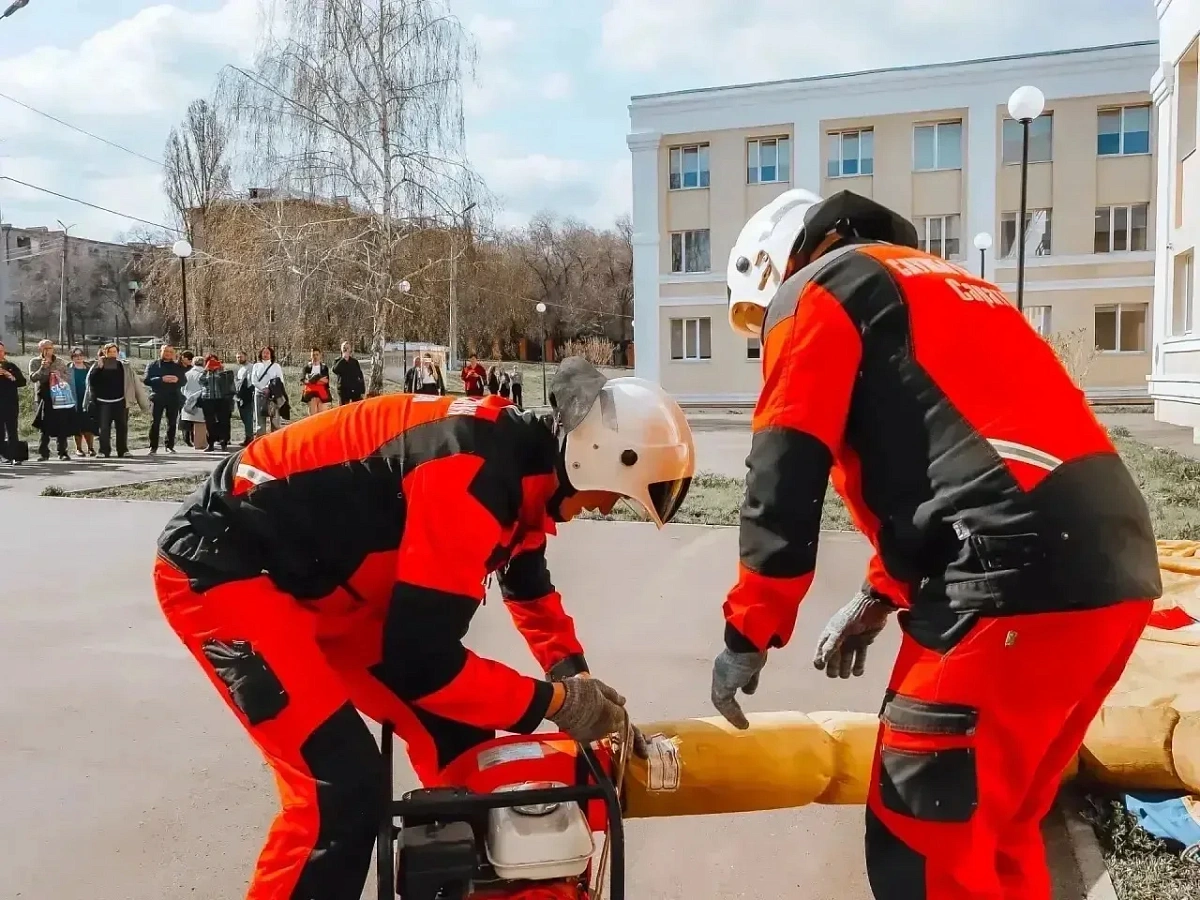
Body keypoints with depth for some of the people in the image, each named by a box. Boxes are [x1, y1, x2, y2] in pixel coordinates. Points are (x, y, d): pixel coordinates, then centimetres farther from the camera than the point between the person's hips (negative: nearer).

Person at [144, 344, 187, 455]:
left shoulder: (178, 367, 13)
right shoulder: (152, 365, 6)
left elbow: (184, 380, 8)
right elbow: (147, 380, -4)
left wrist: (177, 379, -15)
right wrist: (162, 379, -18)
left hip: (173, 397, 2)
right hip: (157, 398, -2)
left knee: (172, 423, 4)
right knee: (155, 423, -4)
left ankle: (169, 445, 13)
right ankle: (153, 447, -1)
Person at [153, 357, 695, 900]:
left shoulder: (519, 456, 1)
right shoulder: (476, 474, -29)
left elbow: (528, 584, 20)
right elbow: (422, 659, -27)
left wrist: (573, 675, 10)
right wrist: (555, 702, -16)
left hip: (317, 574, 9)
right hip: (221, 565, -9)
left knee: (454, 734, 7)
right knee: (343, 785, -17)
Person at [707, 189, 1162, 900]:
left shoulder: (815, 290, 5)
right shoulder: (938, 282, 31)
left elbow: (788, 471, -4)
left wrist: (749, 632, 3)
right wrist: (882, 596, 29)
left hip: (1017, 578, -9)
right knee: (998, 828, 21)